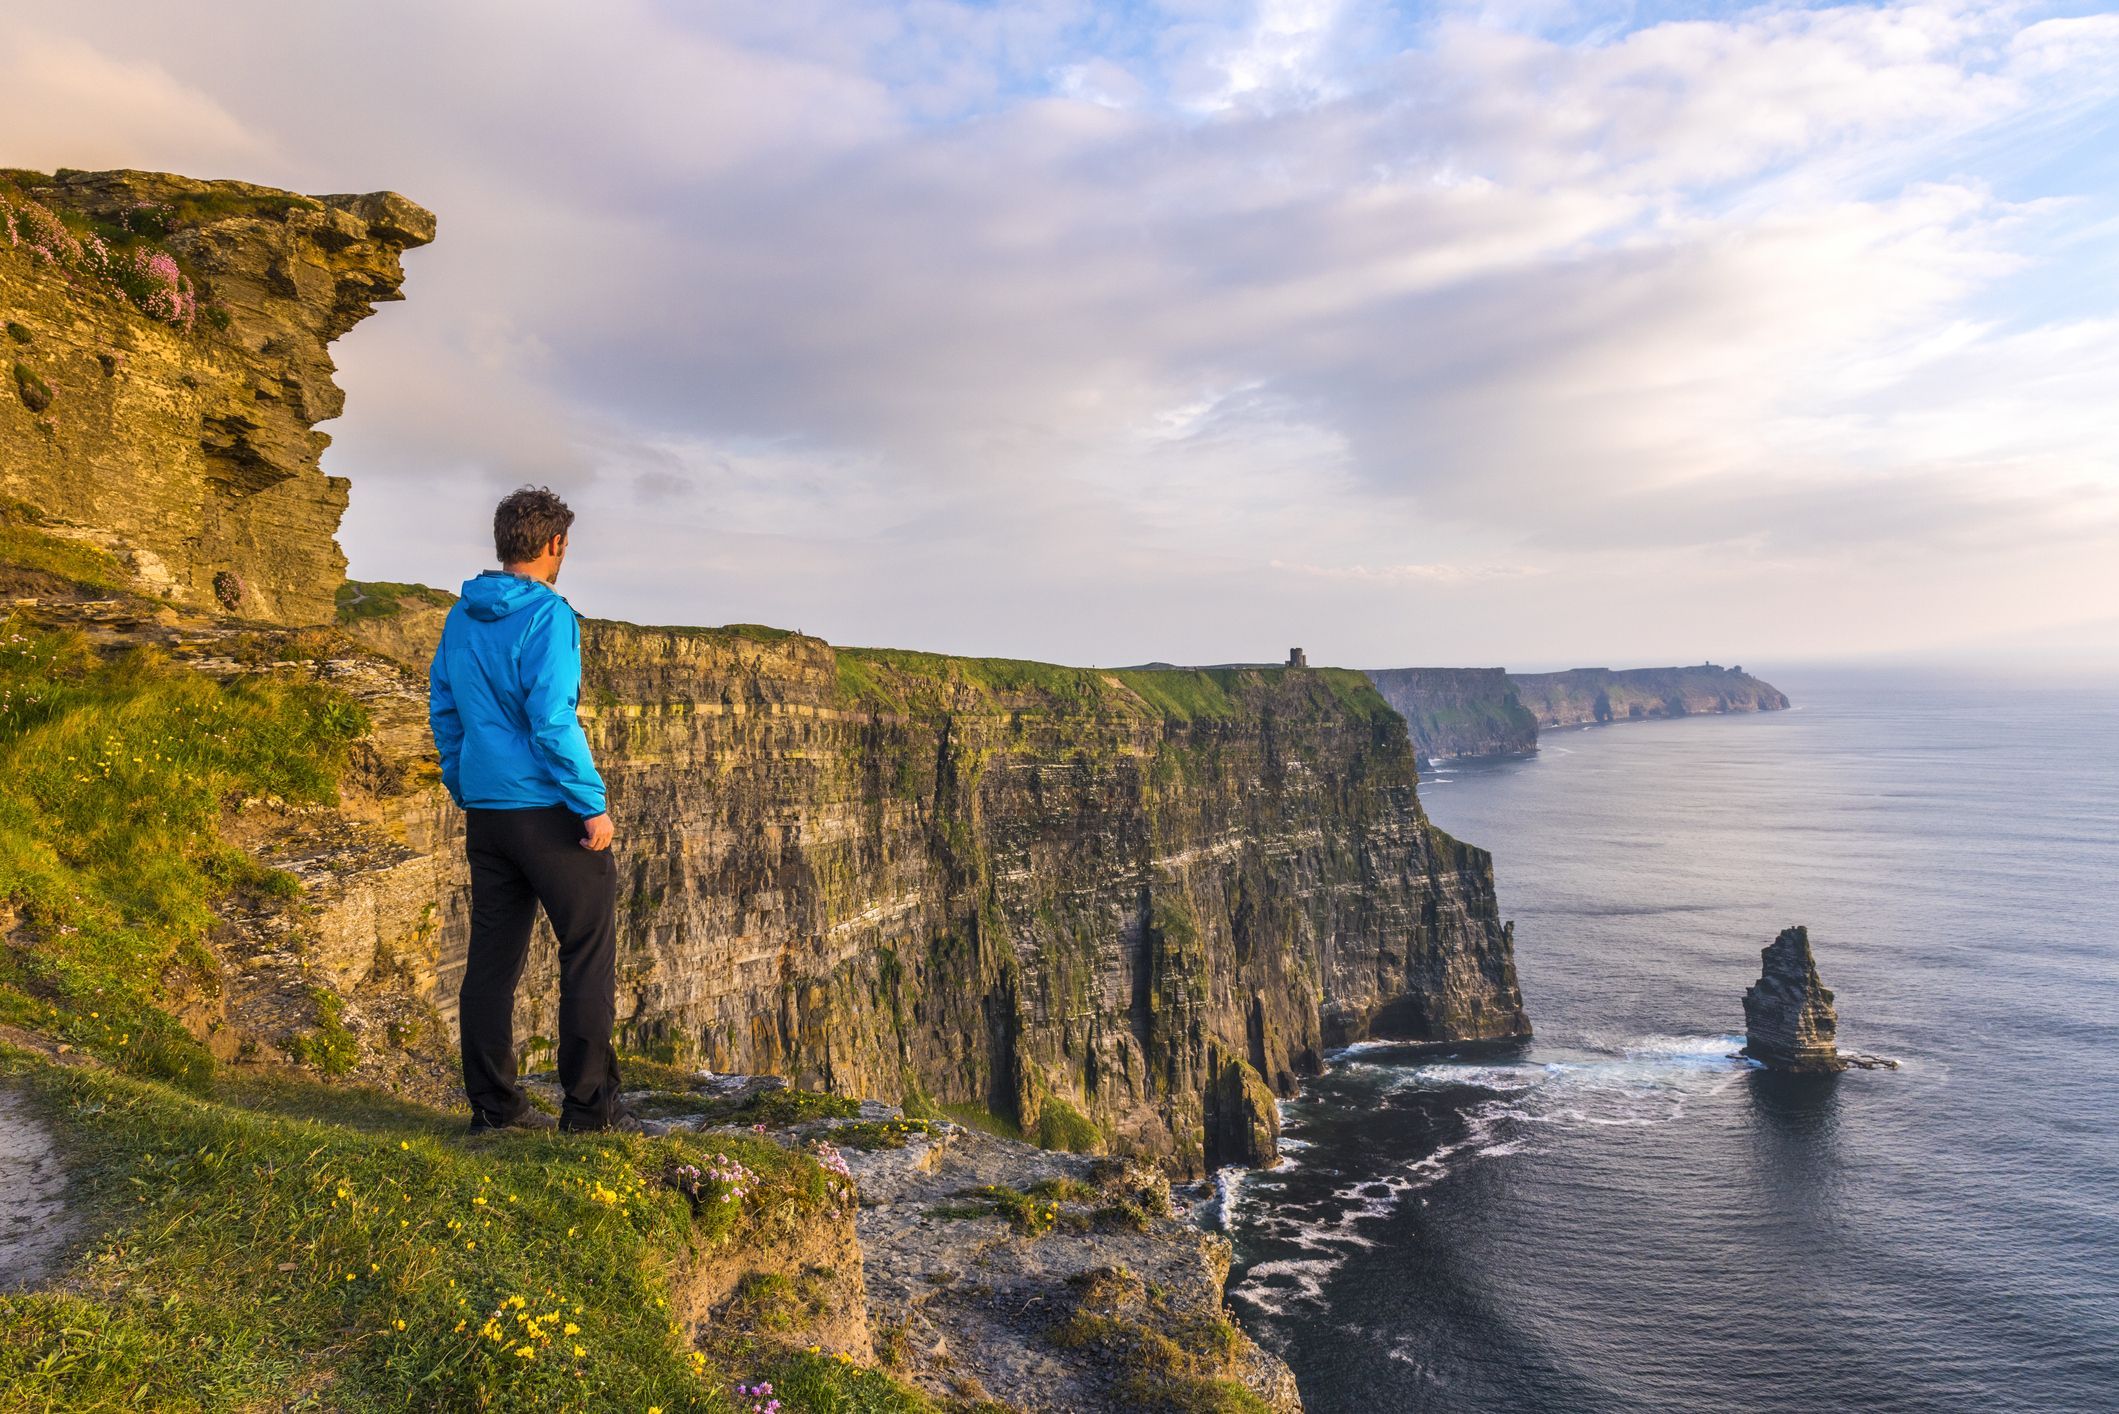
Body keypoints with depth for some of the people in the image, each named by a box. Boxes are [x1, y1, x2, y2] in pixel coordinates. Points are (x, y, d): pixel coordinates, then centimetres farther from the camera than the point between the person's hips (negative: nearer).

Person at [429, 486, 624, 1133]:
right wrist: (593, 806, -14)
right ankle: (589, 1107, 5)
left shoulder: (461, 616, 11)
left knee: (492, 958, 11)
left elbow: (443, 710, 16)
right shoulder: (548, 614, -13)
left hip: (485, 812, 7)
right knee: (589, 955, 2)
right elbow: (553, 722, -19)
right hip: (548, 811, -7)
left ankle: (494, 1106, 17)